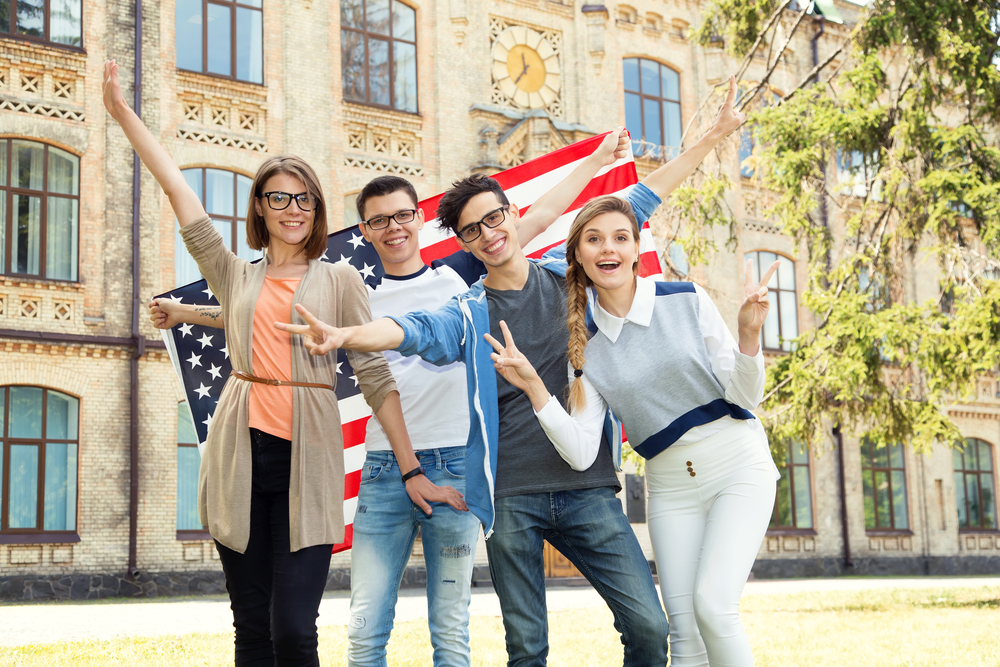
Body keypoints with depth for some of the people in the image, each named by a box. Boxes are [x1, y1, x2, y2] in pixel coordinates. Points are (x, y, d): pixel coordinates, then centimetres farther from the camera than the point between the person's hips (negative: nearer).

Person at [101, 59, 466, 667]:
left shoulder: (340, 280, 8)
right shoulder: (236, 276, 14)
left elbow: (376, 376, 4)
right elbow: (177, 187, 11)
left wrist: (412, 470, 1)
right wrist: (122, 112, 9)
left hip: (307, 458, -2)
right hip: (240, 456, 2)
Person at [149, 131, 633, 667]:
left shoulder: (459, 274, 10)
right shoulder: (359, 300, 13)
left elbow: (538, 217, 14)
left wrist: (598, 158, 16)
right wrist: (185, 312, 15)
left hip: (454, 465, -1)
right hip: (384, 470, 1)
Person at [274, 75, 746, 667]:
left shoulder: (572, 277, 9)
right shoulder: (467, 315, 5)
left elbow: (639, 202, 16)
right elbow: (413, 330, -15)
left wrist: (712, 137, 20)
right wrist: (341, 335, -35)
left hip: (588, 489, 1)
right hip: (512, 498, -1)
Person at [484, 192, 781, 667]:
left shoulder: (687, 301, -5)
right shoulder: (585, 344, 1)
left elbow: (744, 397, -4)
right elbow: (581, 453, -7)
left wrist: (748, 335, -22)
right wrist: (533, 387, -17)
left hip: (738, 467, -3)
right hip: (671, 486, 3)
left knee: (712, 604, -19)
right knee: (683, 627, -1)